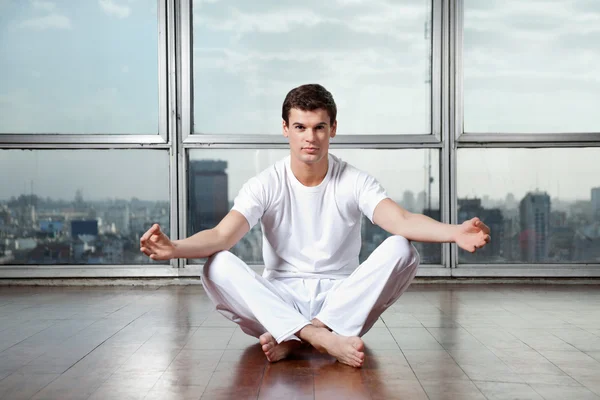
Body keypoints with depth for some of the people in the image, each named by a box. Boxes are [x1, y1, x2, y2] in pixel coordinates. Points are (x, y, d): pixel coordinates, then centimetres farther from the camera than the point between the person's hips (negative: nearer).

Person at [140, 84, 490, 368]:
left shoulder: (355, 182, -5)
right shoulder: (266, 185, -4)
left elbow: (400, 220, -22)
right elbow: (223, 235, -19)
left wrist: (454, 233, -43)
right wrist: (175, 248, -41)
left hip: (343, 302, 0)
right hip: (278, 302, 0)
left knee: (401, 249, -26)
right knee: (218, 266, -27)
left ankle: (294, 339, -29)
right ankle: (324, 338, -38)